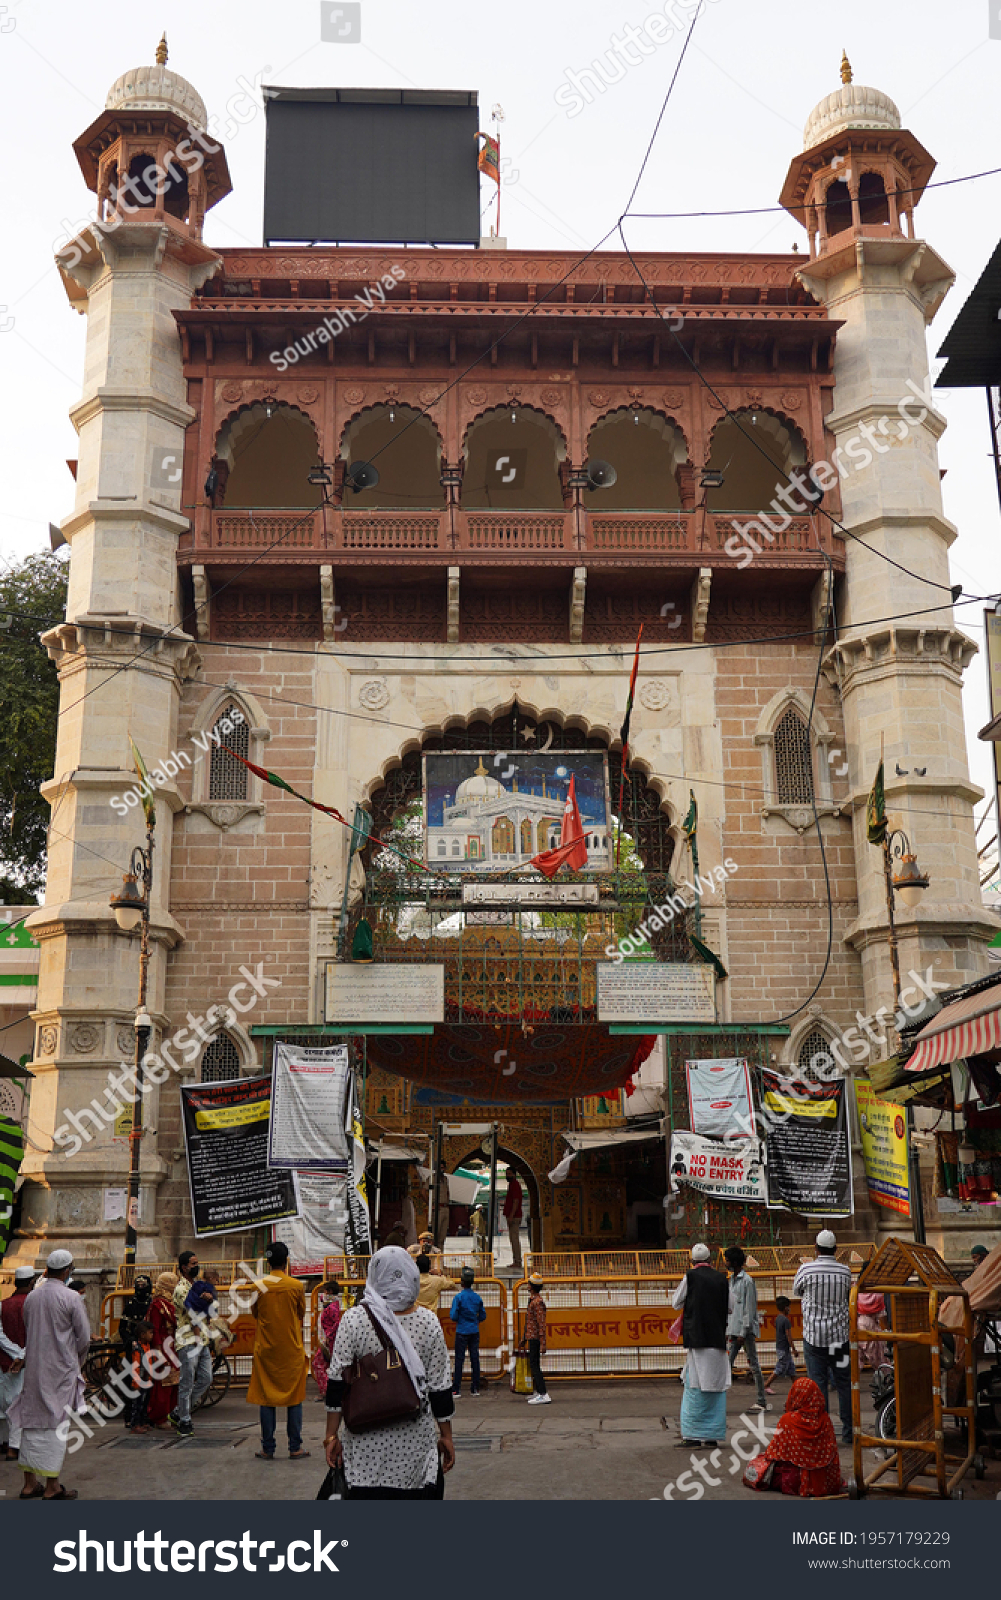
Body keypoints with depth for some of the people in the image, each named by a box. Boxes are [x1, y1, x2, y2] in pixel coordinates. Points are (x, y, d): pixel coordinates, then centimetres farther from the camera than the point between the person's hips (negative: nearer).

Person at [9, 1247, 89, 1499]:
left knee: (32, 1422, 11)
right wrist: (75, 1360, 10)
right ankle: (52, 1486, 4)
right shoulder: (71, 1299, -13)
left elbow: (27, 1332, 12)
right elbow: (84, 1338, -9)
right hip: (61, 1369, -5)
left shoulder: (31, 1297, 3)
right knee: (56, 1424, 1)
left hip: (34, 1367, 5)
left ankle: (30, 1483, 16)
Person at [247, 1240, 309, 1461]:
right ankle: (295, 1448, 8)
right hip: (292, 1349, -1)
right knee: (294, 1398, 7)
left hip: (266, 1349, 1)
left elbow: (255, 1313, 9)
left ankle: (268, 1449, 10)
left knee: (267, 1398, 7)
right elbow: (302, 1315, 6)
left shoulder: (259, 1286, -5)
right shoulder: (296, 1286, -7)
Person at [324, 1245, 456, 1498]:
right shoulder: (429, 1322, -4)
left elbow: (338, 1381, -5)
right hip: (415, 1440, 1)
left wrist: (332, 1435, 3)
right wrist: (446, 1436, 11)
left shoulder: (353, 1319, -7)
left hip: (365, 1440, 0)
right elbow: (440, 1387, 1)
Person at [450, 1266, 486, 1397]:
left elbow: (453, 1316, -12)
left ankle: (457, 1388, 2)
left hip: (462, 1332, -4)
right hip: (475, 1332, 4)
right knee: (475, 1359, 7)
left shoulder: (459, 1297, -11)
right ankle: (475, 1388, 10)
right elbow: (483, 1316, 10)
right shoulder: (477, 1297, 4)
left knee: (459, 1359, 0)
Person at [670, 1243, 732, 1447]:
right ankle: (713, 1434, 10)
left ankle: (693, 1434, -2)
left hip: (697, 1336, -3)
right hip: (718, 1338, 3)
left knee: (695, 1385, 0)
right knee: (717, 1385, 7)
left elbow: (676, 1303, 2)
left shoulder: (690, 1276, -5)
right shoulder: (721, 1278, 4)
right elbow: (731, 1307, 9)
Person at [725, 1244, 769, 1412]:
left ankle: (762, 1402, 5)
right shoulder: (732, 1279, 15)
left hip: (746, 1330, -8)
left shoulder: (747, 1281, -12)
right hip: (734, 1329, 8)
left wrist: (743, 1333, -16)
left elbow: (749, 1309, -14)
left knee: (753, 1365, -1)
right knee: (727, 1365, 5)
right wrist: (729, 1330, 15)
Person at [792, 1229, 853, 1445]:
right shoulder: (845, 1270, -3)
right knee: (844, 1384, 11)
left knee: (817, 1384, 1)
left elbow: (796, 1289, 10)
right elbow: (849, 1295, 12)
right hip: (840, 1335, 2)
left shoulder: (806, 1269, -9)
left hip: (814, 1336, -2)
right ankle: (848, 1432, 16)